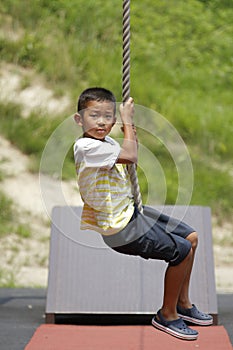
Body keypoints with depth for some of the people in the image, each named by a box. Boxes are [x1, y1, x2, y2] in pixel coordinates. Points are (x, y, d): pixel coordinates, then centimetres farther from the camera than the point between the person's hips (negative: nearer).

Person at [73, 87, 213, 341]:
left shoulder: (106, 141, 8)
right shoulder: (86, 147, -21)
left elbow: (129, 164, 24)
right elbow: (130, 156, -27)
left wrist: (131, 134, 5)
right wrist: (127, 121, -13)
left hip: (129, 211, 10)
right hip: (118, 227, -10)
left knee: (191, 237, 12)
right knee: (182, 251, -11)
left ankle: (182, 303, 26)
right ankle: (167, 315, 8)